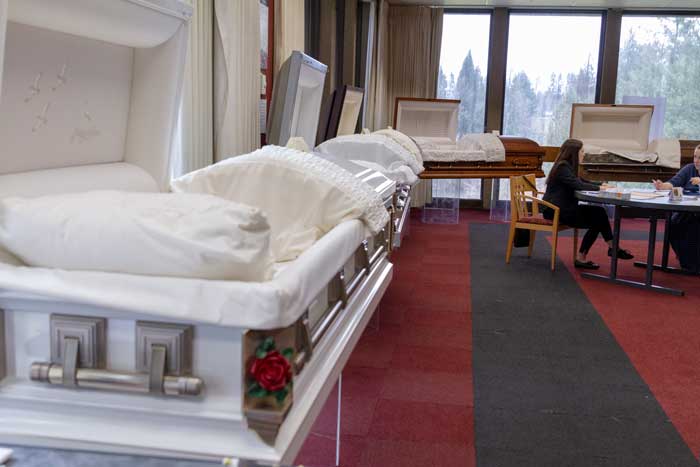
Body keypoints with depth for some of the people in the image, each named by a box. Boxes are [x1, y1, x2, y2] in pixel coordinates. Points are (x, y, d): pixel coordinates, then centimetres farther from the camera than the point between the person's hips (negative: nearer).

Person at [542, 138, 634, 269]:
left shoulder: (568, 166, 15)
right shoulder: (563, 168, -15)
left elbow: (581, 182, 23)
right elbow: (578, 185, -22)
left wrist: (601, 184, 10)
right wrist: (598, 188, -9)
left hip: (565, 207, 9)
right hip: (556, 210, -9)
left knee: (599, 212, -4)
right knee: (596, 222, -13)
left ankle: (612, 248, -3)